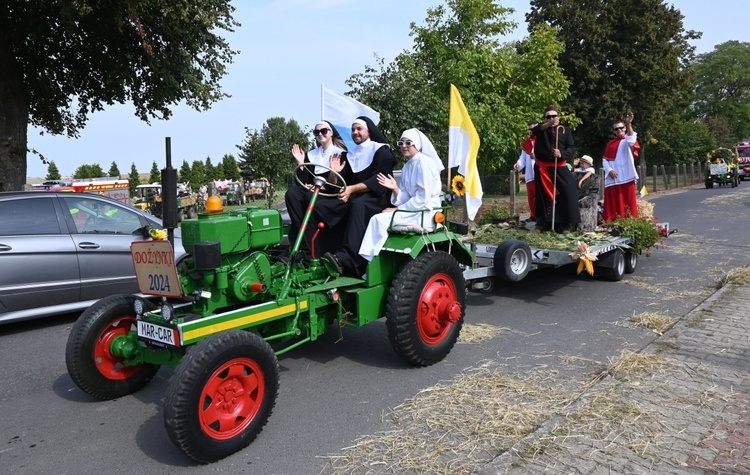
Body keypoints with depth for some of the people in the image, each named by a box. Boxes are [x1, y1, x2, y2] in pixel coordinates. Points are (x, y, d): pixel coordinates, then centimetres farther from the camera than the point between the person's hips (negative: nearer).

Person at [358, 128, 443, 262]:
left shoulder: (424, 162, -10)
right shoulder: (406, 167, 15)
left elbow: (422, 197, -16)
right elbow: (406, 199, 10)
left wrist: (397, 209, -14)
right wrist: (395, 189, -9)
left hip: (425, 213, -8)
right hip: (413, 211, 8)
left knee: (379, 220, -19)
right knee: (378, 219, -10)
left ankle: (368, 262, -13)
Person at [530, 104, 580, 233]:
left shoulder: (565, 130, 7)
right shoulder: (541, 128, 5)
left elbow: (571, 148, 1)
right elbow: (535, 130, -20)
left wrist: (562, 154, -20)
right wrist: (549, 124, -38)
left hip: (560, 167, 0)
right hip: (542, 167, 1)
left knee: (568, 193, -11)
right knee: (543, 195, 7)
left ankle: (568, 223, -3)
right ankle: (542, 223, 17)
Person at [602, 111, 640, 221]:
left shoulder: (628, 141, 4)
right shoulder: (610, 144, 13)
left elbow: (632, 140, -21)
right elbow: (605, 160, 9)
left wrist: (629, 123, -33)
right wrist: (609, 170, -10)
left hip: (626, 177, -3)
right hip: (612, 179, 3)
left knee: (627, 202, -3)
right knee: (613, 204, 3)